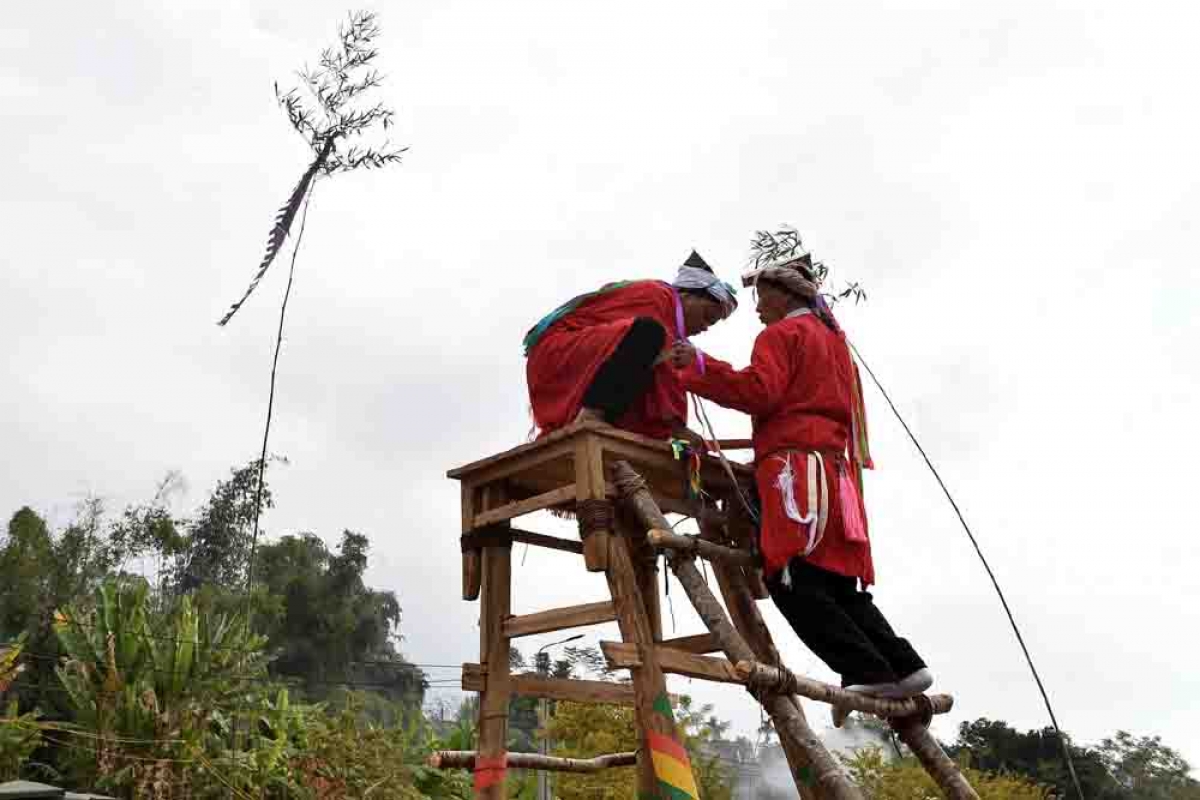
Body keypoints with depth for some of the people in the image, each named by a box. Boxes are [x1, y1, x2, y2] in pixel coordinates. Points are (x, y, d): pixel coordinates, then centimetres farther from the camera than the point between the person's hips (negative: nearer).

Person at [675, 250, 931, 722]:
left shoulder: (781, 334, 5)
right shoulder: (834, 338, 32)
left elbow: (761, 391, -13)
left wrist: (699, 367, -11)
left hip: (796, 463, -9)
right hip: (837, 466, 9)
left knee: (791, 579, -14)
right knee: (837, 583, 8)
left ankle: (869, 674, -20)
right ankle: (903, 666, 0)